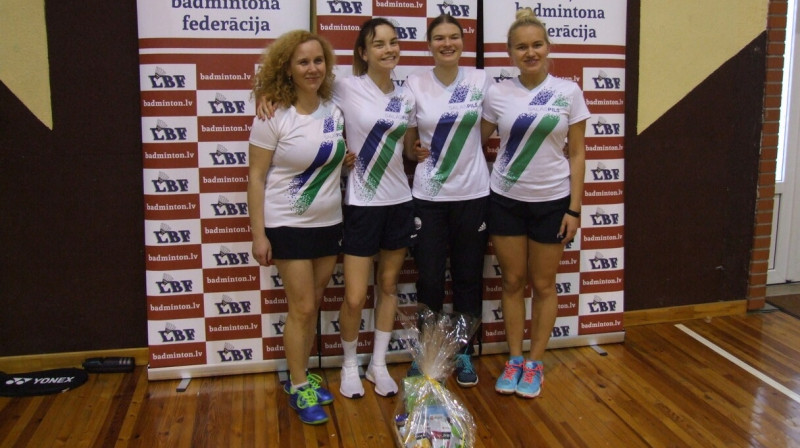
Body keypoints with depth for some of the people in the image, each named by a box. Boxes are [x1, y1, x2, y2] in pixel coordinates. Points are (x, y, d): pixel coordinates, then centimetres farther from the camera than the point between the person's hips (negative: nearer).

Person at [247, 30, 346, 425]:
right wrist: (258, 234, -14)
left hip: (329, 223, 5)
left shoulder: (334, 110, 2)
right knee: (301, 308, -1)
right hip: (289, 226, -5)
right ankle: (298, 387, 16)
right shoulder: (273, 116, -13)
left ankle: (300, 375, 29)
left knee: (311, 306, 13)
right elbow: (256, 176, -12)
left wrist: (347, 159, 1)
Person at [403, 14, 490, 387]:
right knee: (429, 280, 4)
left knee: (468, 278, 9)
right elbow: (408, 142, 7)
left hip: (473, 194, 1)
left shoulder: (480, 80, 0)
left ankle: (464, 353, 25)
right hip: (428, 197, -1)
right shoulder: (415, 83, -1)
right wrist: (414, 152, -12)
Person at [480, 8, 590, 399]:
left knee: (543, 284, 8)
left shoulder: (568, 92, -4)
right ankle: (514, 360, 24)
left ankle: (535, 364, 23)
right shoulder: (497, 94, -2)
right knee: (512, 282, 9)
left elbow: (577, 153, -2)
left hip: (552, 201, -1)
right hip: (506, 200, 1)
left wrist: (574, 208, -5)